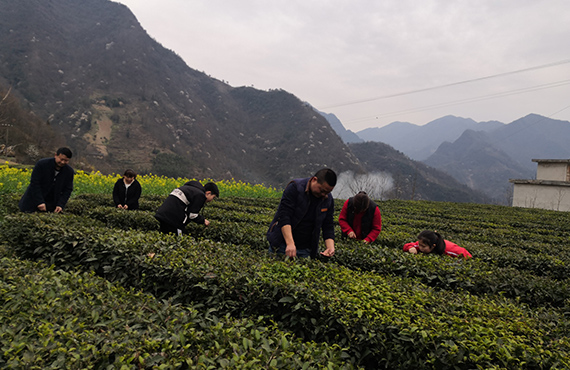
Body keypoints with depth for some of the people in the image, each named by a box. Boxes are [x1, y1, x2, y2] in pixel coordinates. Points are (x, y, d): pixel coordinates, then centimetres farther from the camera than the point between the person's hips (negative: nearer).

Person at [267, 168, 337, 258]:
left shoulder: (328, 200, 0)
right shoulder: (295, 188, -15)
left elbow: (328, 227, 5)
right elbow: (284, 216, -22)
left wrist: (330, 247, -14)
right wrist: (290, 244, -33)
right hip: (282, 244, -3)